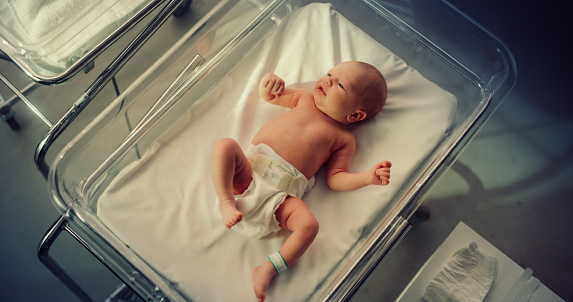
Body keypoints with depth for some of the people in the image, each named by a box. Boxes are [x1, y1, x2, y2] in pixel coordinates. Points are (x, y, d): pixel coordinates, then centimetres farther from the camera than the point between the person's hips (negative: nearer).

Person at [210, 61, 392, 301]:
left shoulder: (344, 139, 12)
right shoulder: (306, 98, 20)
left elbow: (335, 179, 7)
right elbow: (269, 96, 29)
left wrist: (367, 177, -11)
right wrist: (268, 84, 3)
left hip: (282, 193, -2)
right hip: (248, 169, 2)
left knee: (309, 225, -28)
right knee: (225, 145, -24)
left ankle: (268, 270, -15)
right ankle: (227, 202, -20)